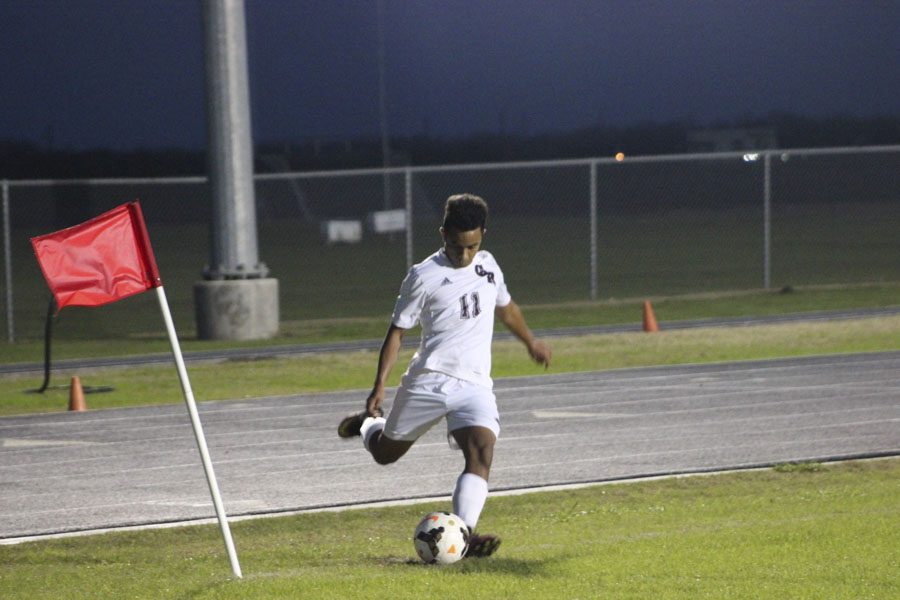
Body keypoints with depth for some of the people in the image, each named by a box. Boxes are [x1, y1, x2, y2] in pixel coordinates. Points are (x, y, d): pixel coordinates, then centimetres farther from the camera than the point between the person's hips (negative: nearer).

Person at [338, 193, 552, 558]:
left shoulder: (488, 265, 10)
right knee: (386, 453, 12)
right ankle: (369, 423, 48)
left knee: (481, 453, -22)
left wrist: (531, 341, 44)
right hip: (428, 380, -2)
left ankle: (464, 535, -32)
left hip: (474, 385, 3)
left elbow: (505, 307, 31)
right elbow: (397, 331, -3)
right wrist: (379, 386, -10)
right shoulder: (425, 276, -6)